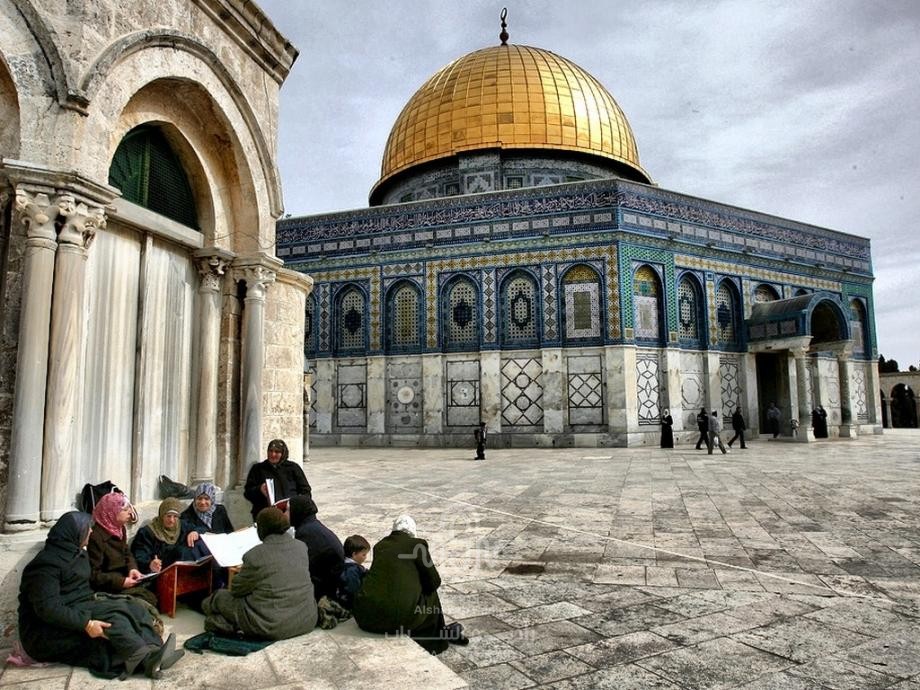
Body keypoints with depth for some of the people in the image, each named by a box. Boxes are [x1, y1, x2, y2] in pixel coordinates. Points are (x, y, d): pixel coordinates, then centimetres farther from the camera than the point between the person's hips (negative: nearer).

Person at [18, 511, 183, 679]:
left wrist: (93, 597, 4)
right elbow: (47, 607, -27)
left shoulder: (77, 553, 14)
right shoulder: (47, 563, -17)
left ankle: (153, 651, -36)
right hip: (48, 630, -8)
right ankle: (147, 658, -43)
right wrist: (86, 623, -34)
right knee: (109, 614, -31)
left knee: (134, 608, -14)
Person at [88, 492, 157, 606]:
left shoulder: (120, 529, 10)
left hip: (122, 579, 8)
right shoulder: (95, 536, -20)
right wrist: (120, 582, -24)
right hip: (106, 588, -8)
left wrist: (132, 568, -6)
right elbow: (92, 574, -20)